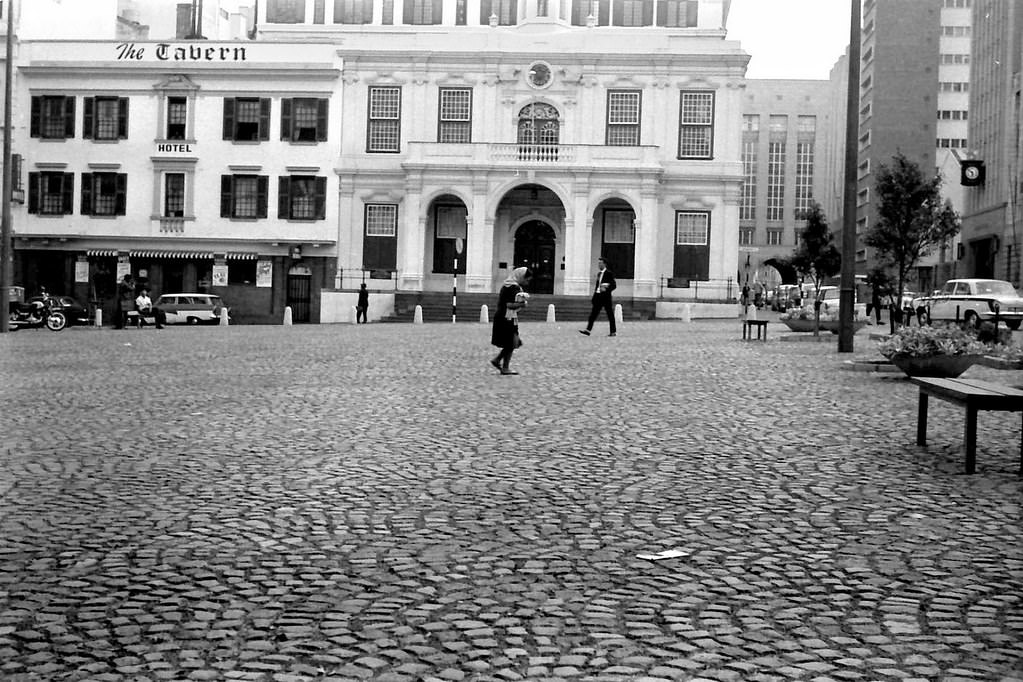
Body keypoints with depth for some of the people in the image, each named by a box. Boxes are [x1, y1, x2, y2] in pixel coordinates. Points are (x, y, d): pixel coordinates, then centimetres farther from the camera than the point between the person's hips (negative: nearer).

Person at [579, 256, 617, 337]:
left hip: (606, 297, -7)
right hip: (598, 296, 7)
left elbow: (614, 285, -8)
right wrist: (594, 297, 16)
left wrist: (606, 289, -22)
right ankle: (588, 330, -7)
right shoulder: (599, 274, 15)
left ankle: (614, 332, 9)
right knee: (593, 313, -2)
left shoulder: (609, 273, -6)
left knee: (610, 315, 1)